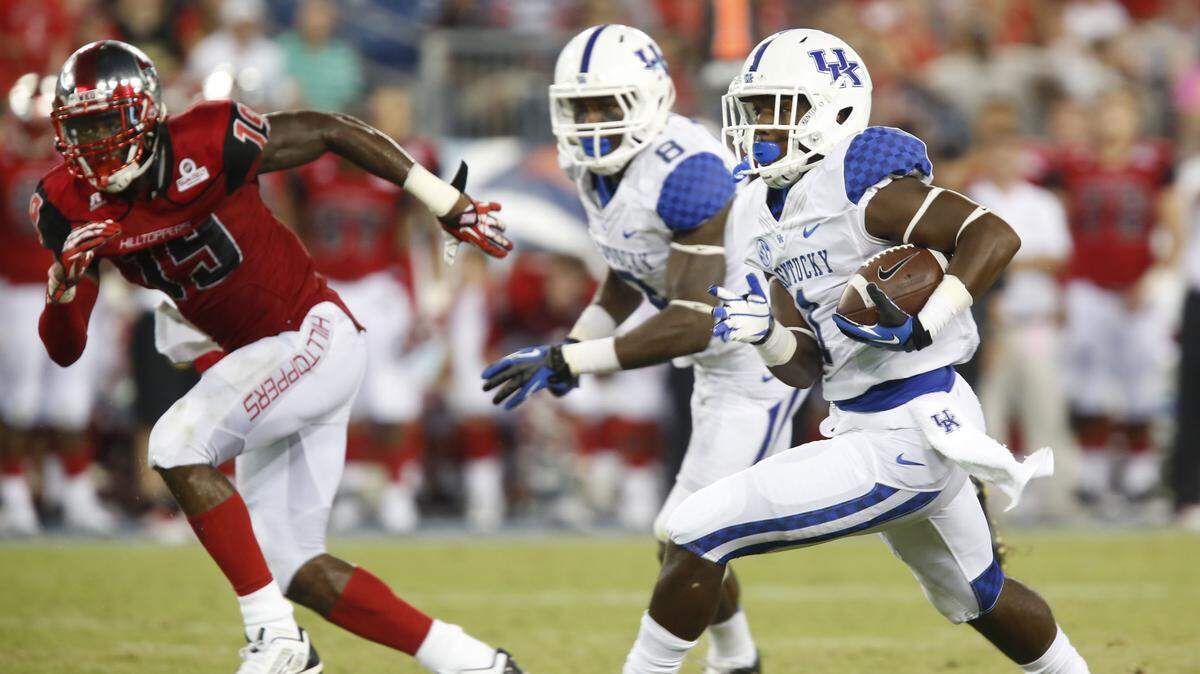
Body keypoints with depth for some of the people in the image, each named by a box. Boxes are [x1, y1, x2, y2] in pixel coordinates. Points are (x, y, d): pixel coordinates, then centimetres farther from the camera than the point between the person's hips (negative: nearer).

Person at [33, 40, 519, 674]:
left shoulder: (206, 145, -21)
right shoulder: (70, 206, -4)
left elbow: (334, 131, -8)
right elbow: (63, 349, -3)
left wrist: (449, 205, -5)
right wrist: (65, 279, -25)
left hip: (315, 337, -8)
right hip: (258, 360, 8)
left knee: (177, 443, -25)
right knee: (294, 568, 5)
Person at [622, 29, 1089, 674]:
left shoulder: (858, 184, -16)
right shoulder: (765, 212, 10)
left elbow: (994, 235, -24)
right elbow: (808, 367, 10)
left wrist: (920, 325, -30)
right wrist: (763, 333, -10)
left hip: (906, 440, -10)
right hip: (859, 422, 10)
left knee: (698, 532, -11)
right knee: (978, 598, 29)